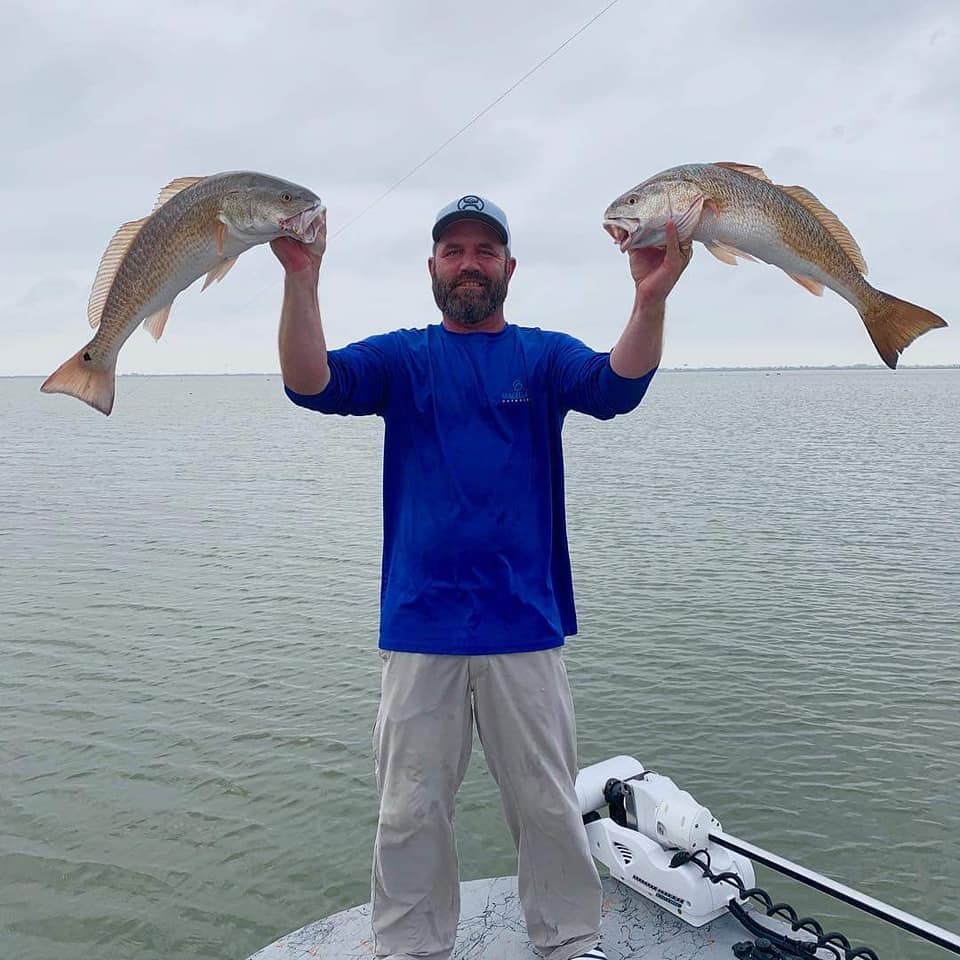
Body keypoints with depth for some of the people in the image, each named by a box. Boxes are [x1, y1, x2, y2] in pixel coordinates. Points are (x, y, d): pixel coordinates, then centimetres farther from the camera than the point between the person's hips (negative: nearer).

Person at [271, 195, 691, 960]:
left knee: (549, 804, 12)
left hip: (525, 622, 0)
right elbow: (310, 385, -11)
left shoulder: (544, 356, 5)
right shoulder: (400, 359, 6)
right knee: (411, 809, 12)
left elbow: (618, 387, -15)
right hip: (420, 624, 1)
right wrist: (302, 279, -26)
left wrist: (651, 299, -33)